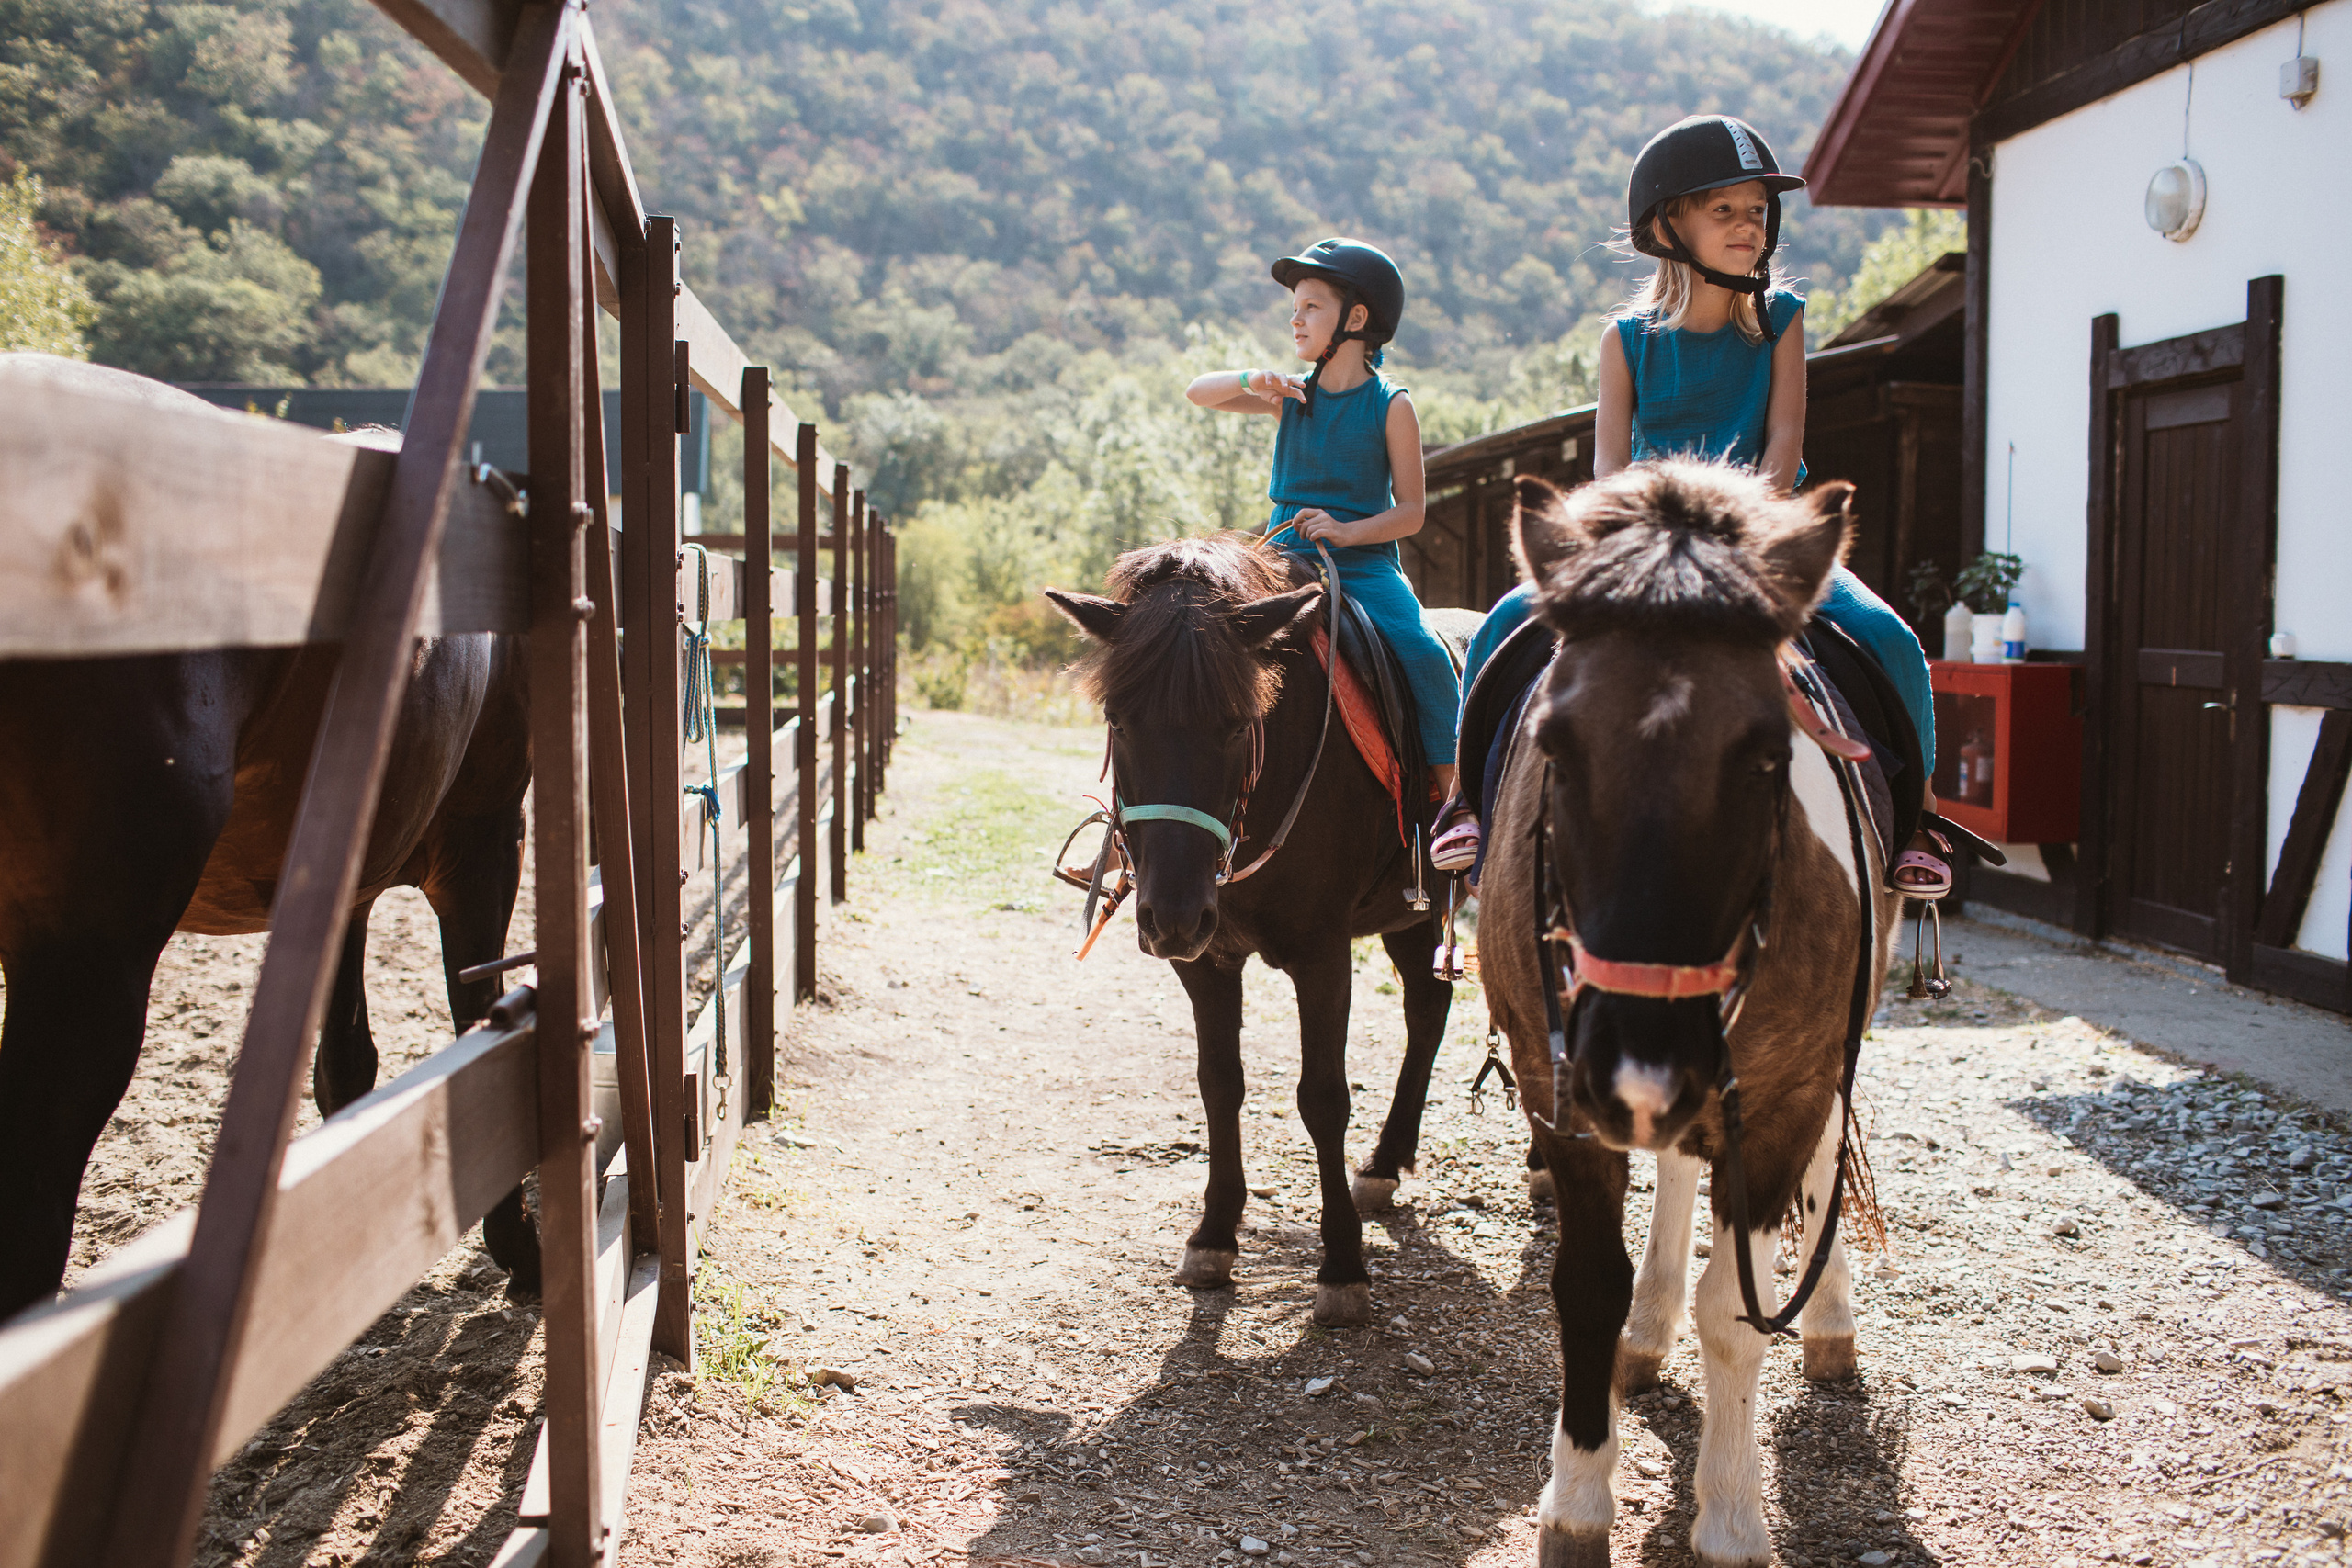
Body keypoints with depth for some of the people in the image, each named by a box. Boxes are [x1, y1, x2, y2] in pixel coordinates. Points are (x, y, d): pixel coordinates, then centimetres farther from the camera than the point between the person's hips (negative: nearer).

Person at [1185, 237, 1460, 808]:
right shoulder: (1292, 396, 10)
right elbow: (1198, 393, 5)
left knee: (1420, 652, -26)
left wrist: (1348, 530, -21)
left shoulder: (1390, 405, -2)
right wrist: (1250, 381, -14)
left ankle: (1450, 781, -10)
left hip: (1364, 563, -4)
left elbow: (1410, 513, -4)